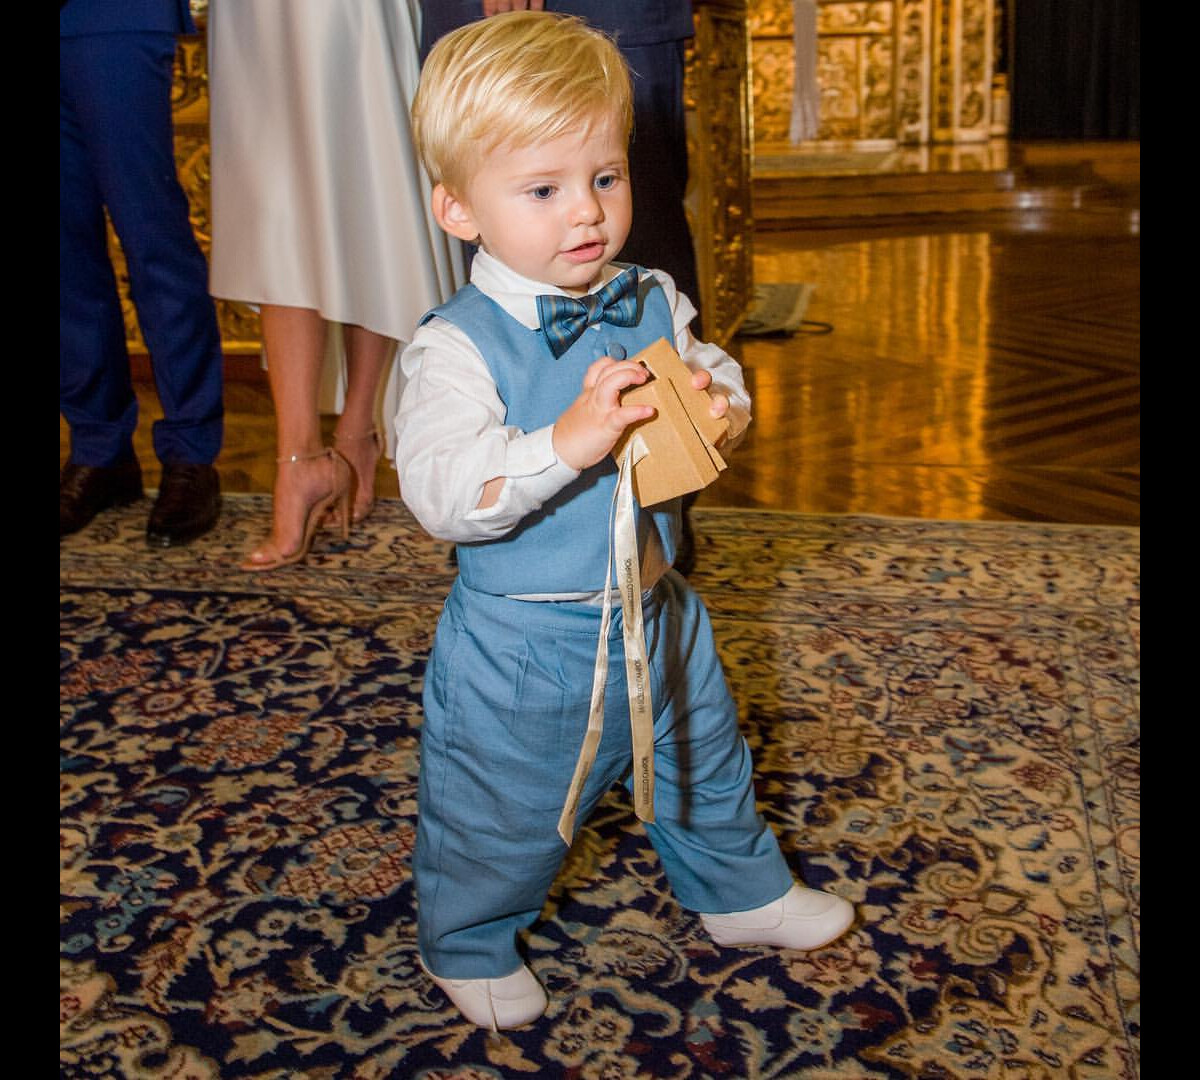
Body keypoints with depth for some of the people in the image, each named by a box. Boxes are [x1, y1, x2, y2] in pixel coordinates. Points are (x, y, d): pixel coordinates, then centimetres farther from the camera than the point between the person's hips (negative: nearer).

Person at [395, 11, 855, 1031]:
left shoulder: (654, 305, -3)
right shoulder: (457, 346, -22)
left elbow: (715, 379, 9)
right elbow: (441, 493, -32)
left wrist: (721, 403, -15)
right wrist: (569, 439, -43)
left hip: (657, 613, 6)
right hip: (523, 649, -5)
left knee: (704, 764, 27)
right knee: (503, 817, 14)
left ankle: (741, 890, 54)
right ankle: (468, 945, 43)